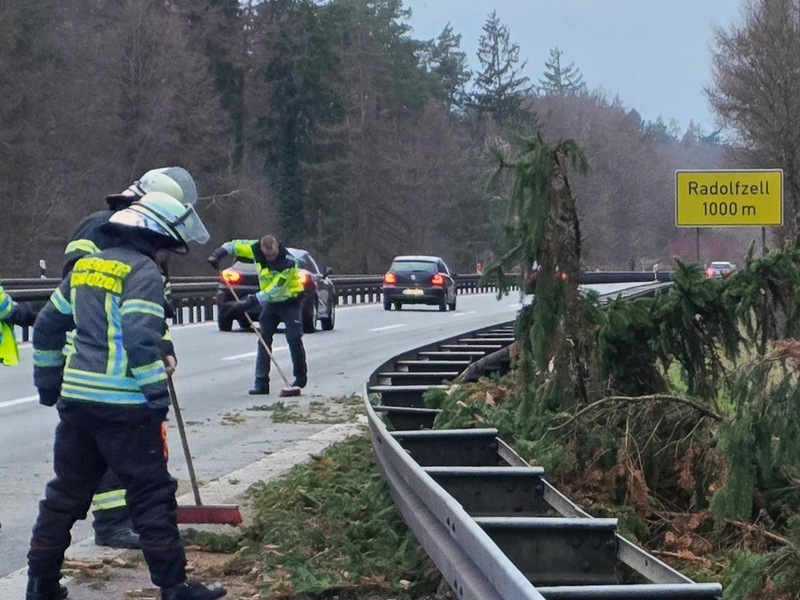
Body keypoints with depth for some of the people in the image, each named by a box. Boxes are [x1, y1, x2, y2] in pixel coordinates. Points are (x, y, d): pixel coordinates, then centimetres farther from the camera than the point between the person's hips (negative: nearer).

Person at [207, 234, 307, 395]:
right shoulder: (256, 248, -16)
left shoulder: (288, 263, -32)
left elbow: (273, 291, -34)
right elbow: (235, 245, 0)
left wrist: (251, 301, -38)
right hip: (270, 301, 5)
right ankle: (261, 383, -1)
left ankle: (301, 379, 4)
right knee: (264, 340, -1)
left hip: (288, 301, -5)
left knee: (294, 339, -11)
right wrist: (219, 253, -17)